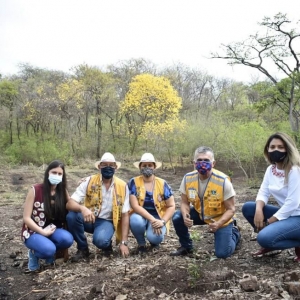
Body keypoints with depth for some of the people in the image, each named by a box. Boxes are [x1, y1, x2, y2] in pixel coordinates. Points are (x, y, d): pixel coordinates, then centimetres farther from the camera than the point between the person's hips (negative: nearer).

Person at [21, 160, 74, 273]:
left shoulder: (62, 191, 0)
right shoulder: (35, 190, -12)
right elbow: (26, 218, -11)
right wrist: (43, 232, -18)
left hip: (53, 230, 4)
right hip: (33, 231, -4)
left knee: (68, 239, -30)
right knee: (49, 249, -34)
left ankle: (51, 252, 3)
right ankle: (34, 253, 2)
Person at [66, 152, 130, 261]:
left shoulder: (122, 186, -7)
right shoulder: (89, 181, -10)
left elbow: (125, 215, -5)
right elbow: (70, 204, -18)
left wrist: (124, 242, -11)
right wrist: (82, 208, -42)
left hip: (107, 222, -1)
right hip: (88, 218, 2)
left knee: (100, 240, -35)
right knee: (72, 215, -31)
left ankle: (107, 245, 6)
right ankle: (83, 248, -5)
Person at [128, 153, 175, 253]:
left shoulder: (162, 184, -3)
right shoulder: (134, 182, -8)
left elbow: (171, 206, -2)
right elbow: (135, 206, -17)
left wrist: (162, 221, -19)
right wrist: (152, 220, -25)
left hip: (158, 218, 0)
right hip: (141, 216, 0)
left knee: (154, 237, -31)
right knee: (135, 220, -36)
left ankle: (154, 241, 12)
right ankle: (141, 244, -2)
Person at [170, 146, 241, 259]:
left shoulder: (223, 181, -28)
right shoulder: (188, 178, -18)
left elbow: (231, 209, -21)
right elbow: (185, 202, -6)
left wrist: (218, 224, -38)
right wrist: (185, 216, -29)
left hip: (220, 218, -3)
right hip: (199, 213, 3)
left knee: (222, 253, -11)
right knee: (177, 218, -21)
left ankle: (234, 233, 23)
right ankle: (186, 246, 6)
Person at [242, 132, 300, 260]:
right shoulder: (270, 169, 4)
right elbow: (263, 192, 2)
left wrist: (269, 222, -18)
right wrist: (258, 210, -20)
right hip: (284, 214, 8)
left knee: (265, 238, -27)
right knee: (247, 208, -3)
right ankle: (270, 246, 8)